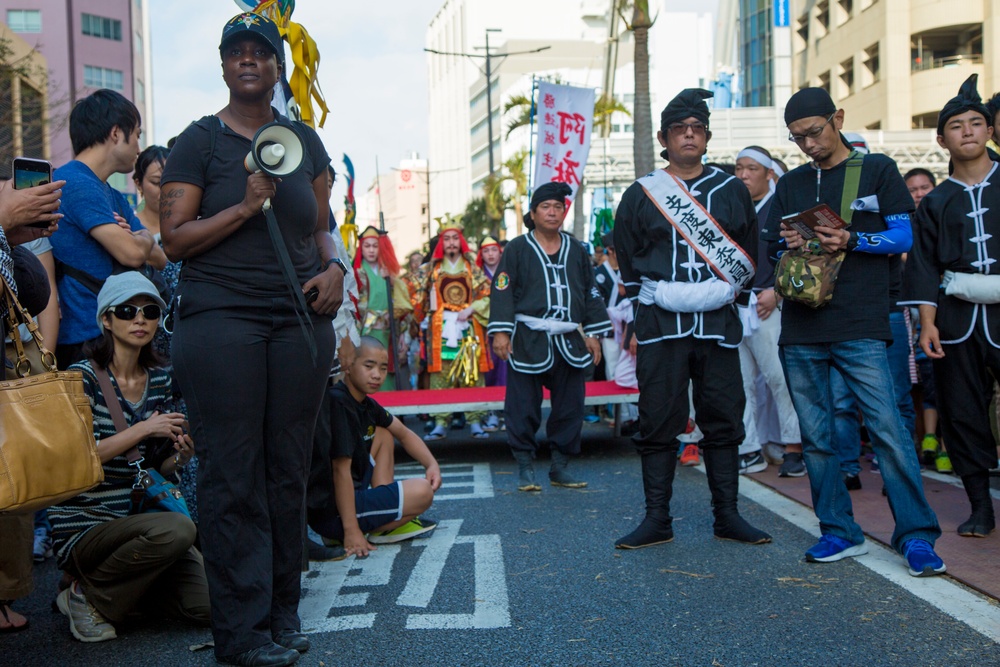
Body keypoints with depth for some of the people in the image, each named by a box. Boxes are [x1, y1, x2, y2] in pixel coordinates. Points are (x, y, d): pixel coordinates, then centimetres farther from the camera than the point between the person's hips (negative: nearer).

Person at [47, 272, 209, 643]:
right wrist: (142, 429, -22)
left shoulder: (159, 380, 8)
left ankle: (129, 584, 15)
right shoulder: (83, 377, -8)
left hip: (138, 518, 5)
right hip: (82, 526, -5)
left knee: (207, 606, -13)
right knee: (177, 529, -33)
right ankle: (86, 596, -8)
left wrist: (181, 456, -9)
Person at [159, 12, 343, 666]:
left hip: (300, 319, 4)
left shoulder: (304, 141, 15)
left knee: (289, 471, 5)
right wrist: (246, 206, -13)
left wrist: (334, 268, 1)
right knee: (233, 477, -3)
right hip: (220, 318, -4)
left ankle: (283, 612, 18)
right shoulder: (199, 141, 3)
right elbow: (174, 238, -2)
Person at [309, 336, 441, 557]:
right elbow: (341, 468, -25)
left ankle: (384, 525, 8)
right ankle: (341, 535, -2)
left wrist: (432, 464, 5)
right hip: (330, 512, -10)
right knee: (422, 491, -12)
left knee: (383, 435, 15)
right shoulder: (338, 403, -21)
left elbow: (404, 434, 22)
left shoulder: (366, 404, 8)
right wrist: (351, 530, -26)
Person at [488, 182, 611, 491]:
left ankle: (560, 468, 19)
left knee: (570, 406, 7)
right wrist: (500, 332, -12)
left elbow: (591, 292, 16)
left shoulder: (577, 250, 13)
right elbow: (502, 290, -3)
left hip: (568, 341, 4)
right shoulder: (517, 249, 1)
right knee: (523, 407, -2)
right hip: (528, 340, -4)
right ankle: (525, 469, 10)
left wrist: (593, 334, 10)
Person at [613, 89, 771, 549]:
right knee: (658, 423, -2)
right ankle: (656, 520, 6)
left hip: (718, 323, 2)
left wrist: (731, 293, 5)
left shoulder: (731, 191, 13)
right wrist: (637, 323, 7)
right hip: (660, 325, -1)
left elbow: (750, 256, 17)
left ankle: (727, 516, 14)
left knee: (724, 420, 4)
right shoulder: (641, 194, 8)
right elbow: (628, 265, 11)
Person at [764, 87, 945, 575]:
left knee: (888, 429, -10)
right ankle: (839, 532, 14)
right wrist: (789, 244, -4)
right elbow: (771, 249, 19)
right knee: (816, 435, 5)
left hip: (860, 326, -4)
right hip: (801, 328, 4)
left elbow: (902, 237, 2)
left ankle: (916, 535, -2)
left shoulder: (877, 170, 8)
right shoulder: (790, 185, 18)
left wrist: (851, 240, -14)